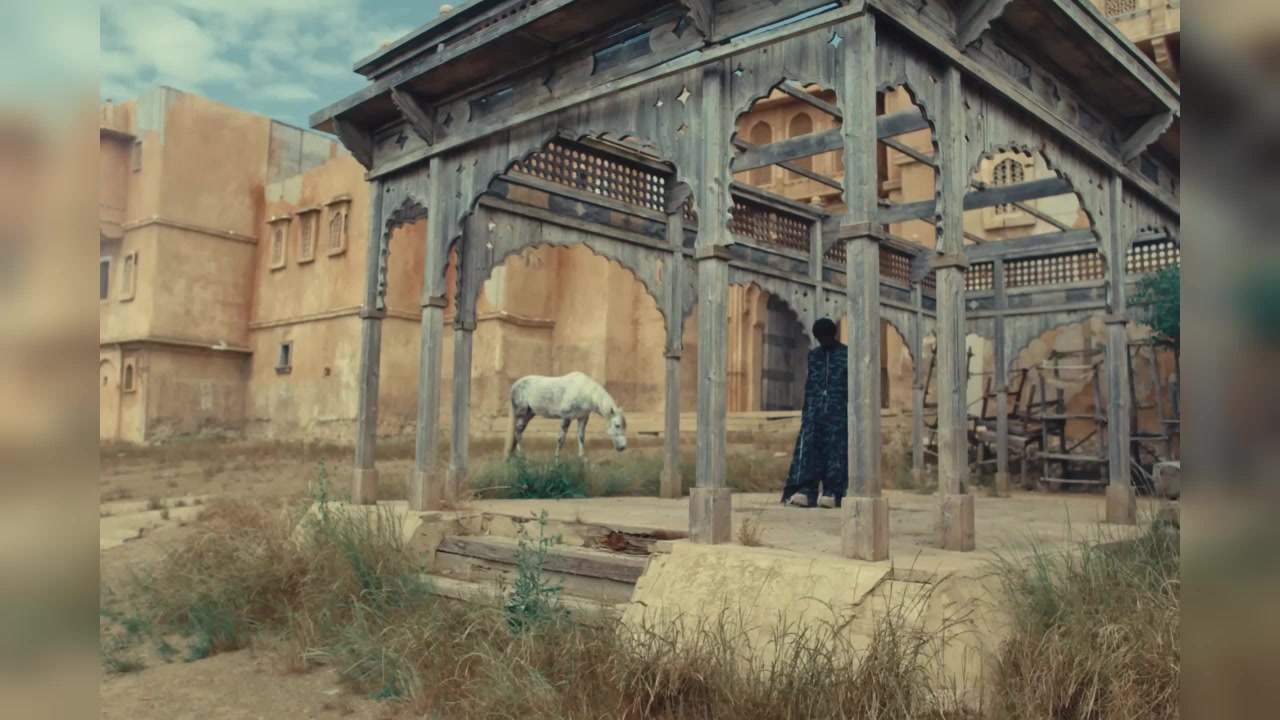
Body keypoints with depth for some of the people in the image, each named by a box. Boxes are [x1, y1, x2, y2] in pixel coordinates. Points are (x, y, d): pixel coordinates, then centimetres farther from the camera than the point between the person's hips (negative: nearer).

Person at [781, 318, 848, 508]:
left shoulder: (847, 355, 2)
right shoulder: (813, 355, 15)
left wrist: (851, 411, -5)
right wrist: (805, 410, 13)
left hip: (838, 411, -3)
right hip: (815, 409, 4)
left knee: (835, 450, -3)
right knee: (808, 447, -8)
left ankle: (832, 493, 0)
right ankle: (804, 491, -12)